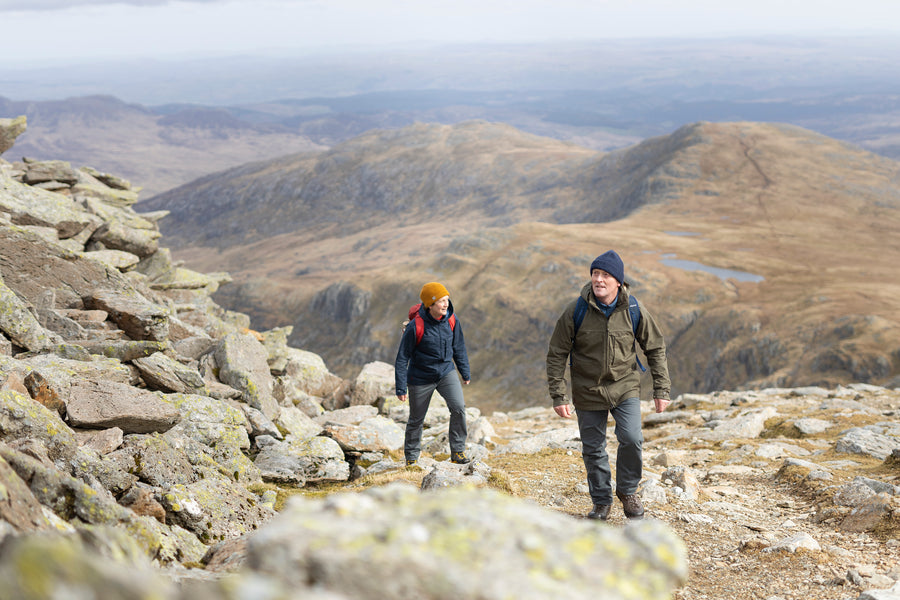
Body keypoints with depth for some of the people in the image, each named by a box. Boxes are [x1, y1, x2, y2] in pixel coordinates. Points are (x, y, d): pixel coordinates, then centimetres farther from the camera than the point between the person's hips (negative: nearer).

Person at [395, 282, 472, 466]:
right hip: (421, 377, -3)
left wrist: (465, 373, 16)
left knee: (458, 407, -17)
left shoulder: (451, 320, -9)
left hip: (446, 371, 3)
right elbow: (402, 357, -15)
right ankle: (411, 457, 32)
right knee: (416, 420, 10)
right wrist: (401, 388, -14)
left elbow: (458, 347, 8)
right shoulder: (415, 327, -22)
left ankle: (458, 451, -1)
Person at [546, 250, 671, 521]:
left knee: (631, 439, -16)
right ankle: (601, 501, 27)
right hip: (588, 391, 0)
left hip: (625, 387, 0)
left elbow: (656, 349, 4)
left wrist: (661, 390, 0)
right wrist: (558, 396, -10)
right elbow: (556, 354, -5)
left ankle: (628, 490, 10)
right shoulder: (575, 311, -12)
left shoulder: (634, 311, -8)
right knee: (593, 450, 7)